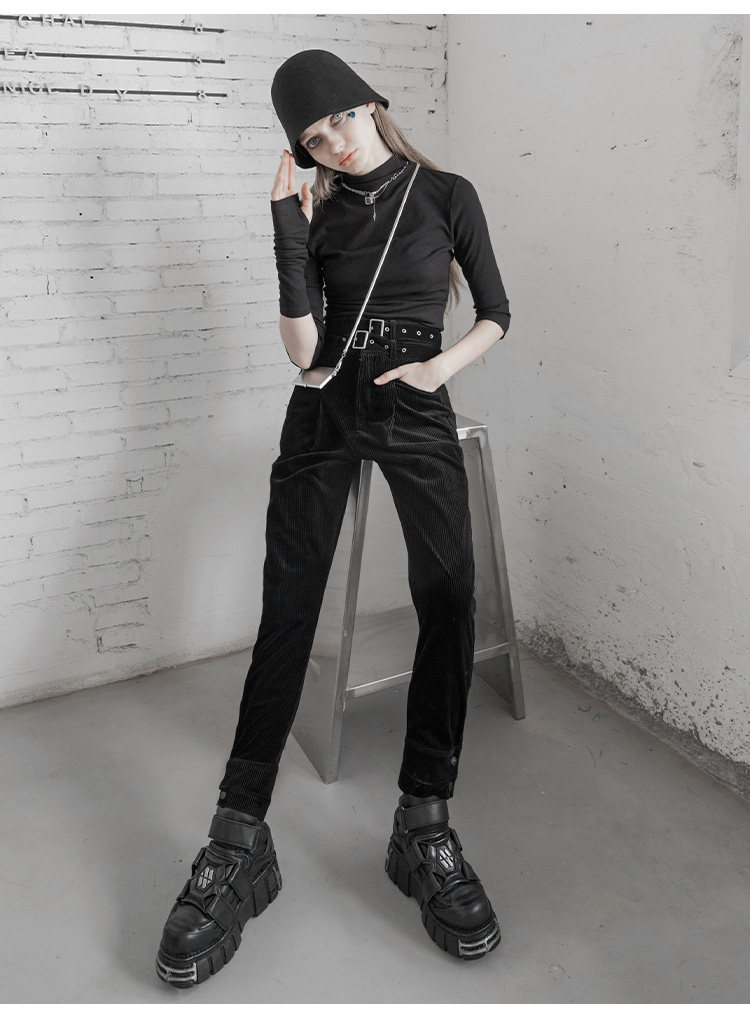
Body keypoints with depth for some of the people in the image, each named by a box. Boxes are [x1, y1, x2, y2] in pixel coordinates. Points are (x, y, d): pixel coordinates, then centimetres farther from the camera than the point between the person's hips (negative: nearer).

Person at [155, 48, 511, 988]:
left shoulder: (447, 195, 7)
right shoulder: (319, 214, 10)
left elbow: (495, 315, 10)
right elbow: (302, 349, -1)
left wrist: (442, 365, -9)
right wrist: (290, 231, -7)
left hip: (417, 411, -1)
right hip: (326, 411, 1)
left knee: (448, 598, -21)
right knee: (287, 612, -10)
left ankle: (424, 824, -10)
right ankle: (239, 843, -7)